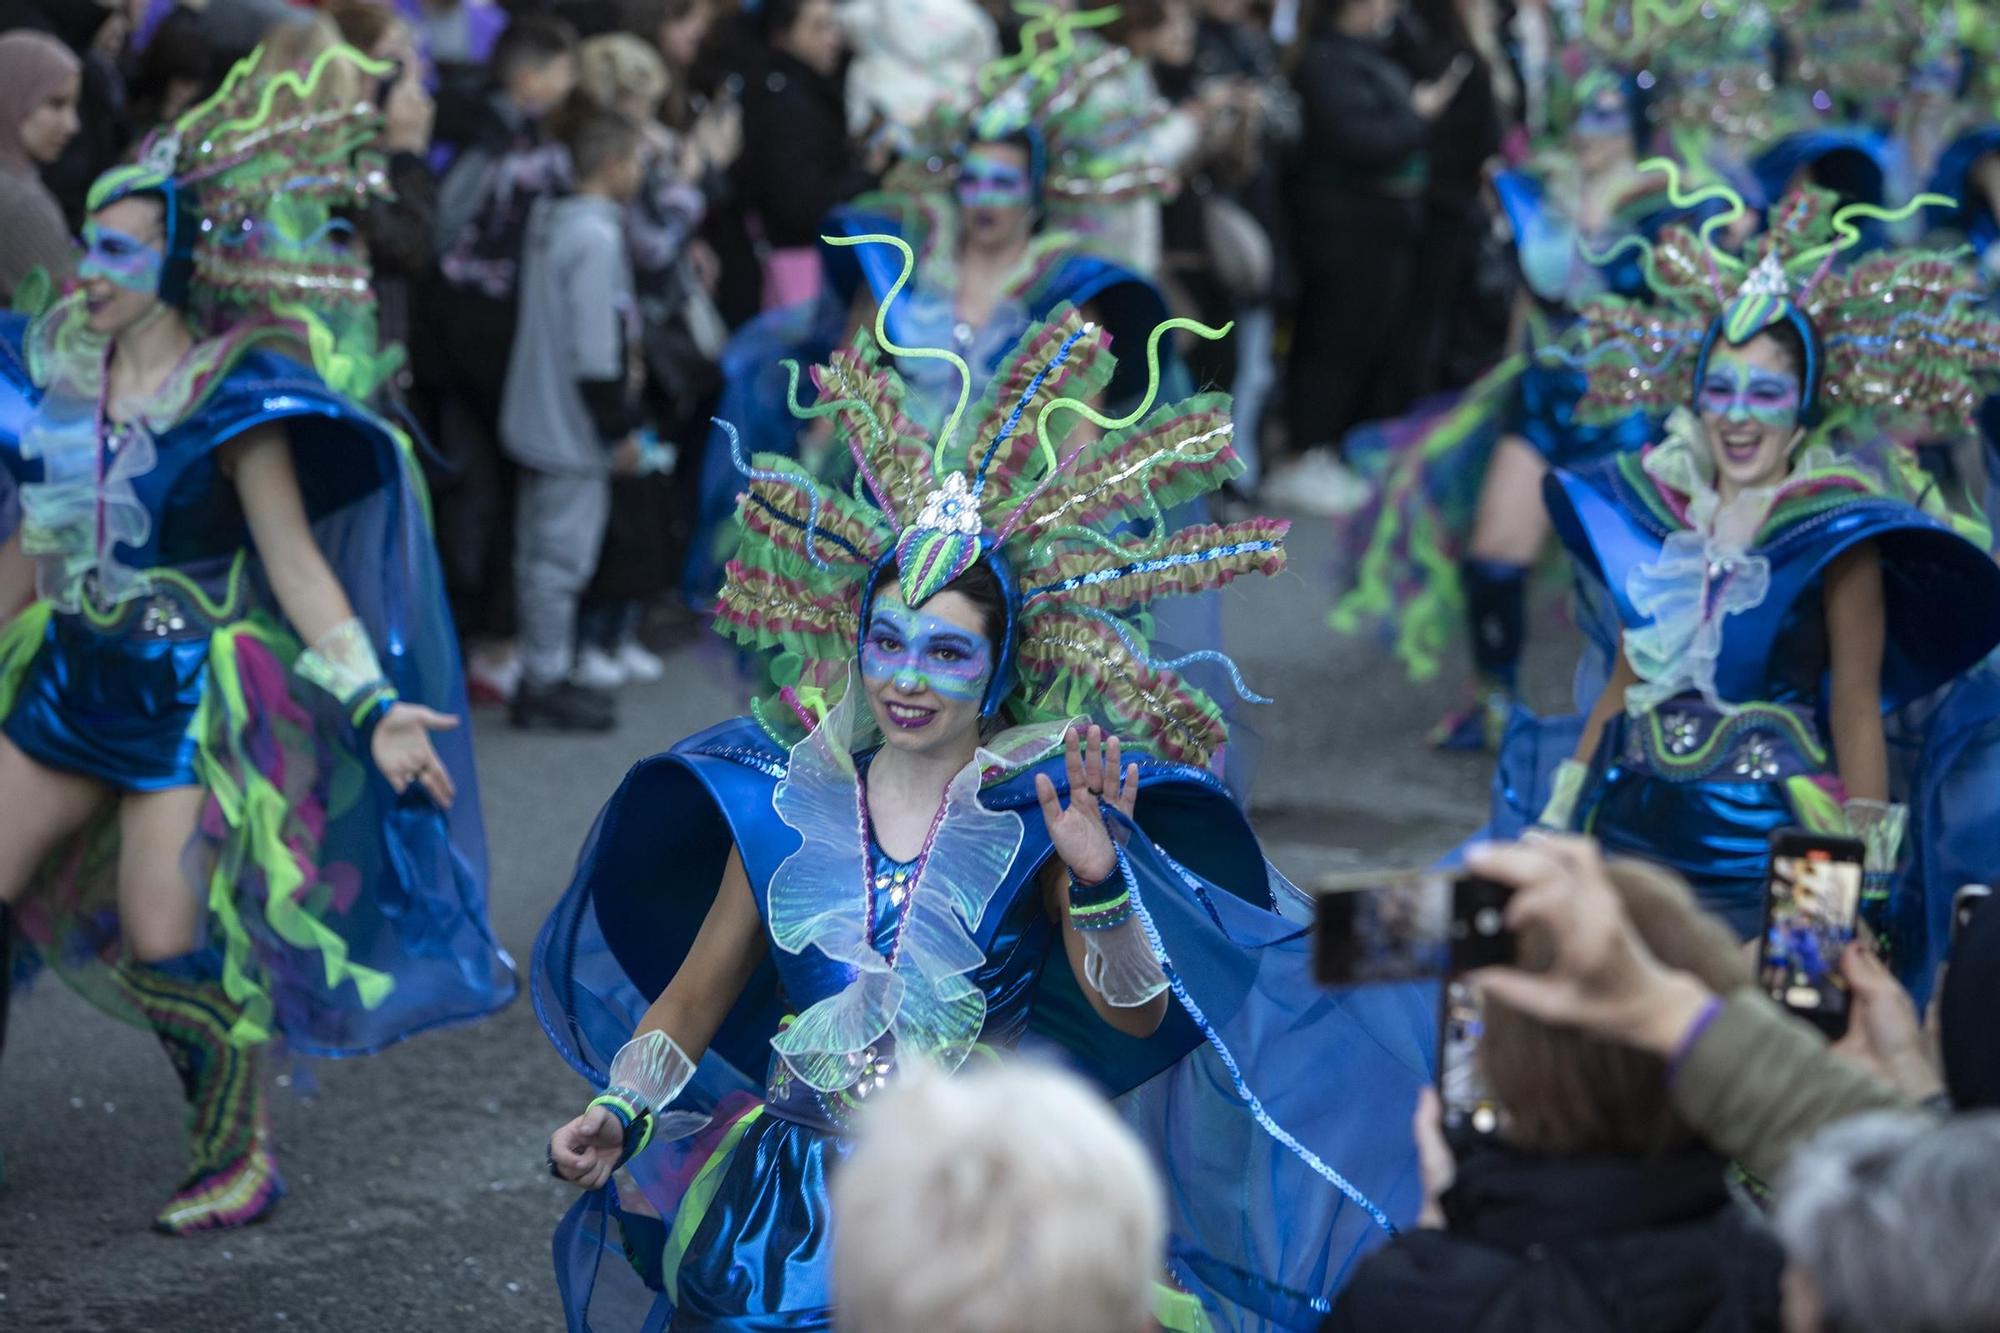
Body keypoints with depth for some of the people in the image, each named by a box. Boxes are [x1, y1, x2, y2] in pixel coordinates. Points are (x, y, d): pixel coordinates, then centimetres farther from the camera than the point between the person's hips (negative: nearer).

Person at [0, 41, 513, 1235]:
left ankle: (244, 1159, 12)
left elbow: (295, 565, -14)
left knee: (164, 947, -8)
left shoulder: (231, 394, -13)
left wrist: (377, 706, -21)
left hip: (190, 695, -6)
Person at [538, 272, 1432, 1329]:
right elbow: (698, 991, 13)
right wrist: (618, 1113, 0)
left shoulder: (1039, 811, -2)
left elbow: (1138, 1019, -10)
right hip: (793, 1192, 2)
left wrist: (1099, 882, -25)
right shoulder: (783, 801, 5)